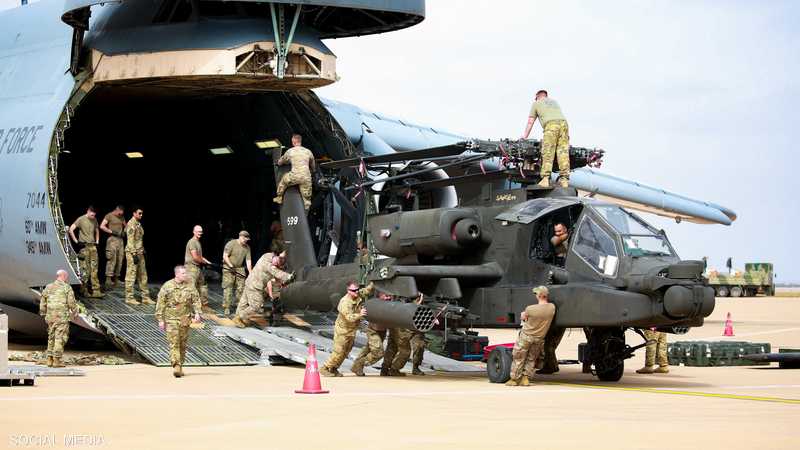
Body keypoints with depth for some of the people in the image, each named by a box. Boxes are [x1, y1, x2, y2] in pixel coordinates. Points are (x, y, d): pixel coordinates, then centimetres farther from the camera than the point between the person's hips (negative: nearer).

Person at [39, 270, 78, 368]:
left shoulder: (48, 287, 12)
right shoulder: (67, 287, -4)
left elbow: (43, 302, 14)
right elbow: (71, 302, -7)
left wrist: (43, 314, 25)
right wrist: (75, 312, 9)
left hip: (50, 317, 5)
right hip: (62, 317, -5)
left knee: (51, 337, 15)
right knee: (60, 338, -3)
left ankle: (50, 359, 13)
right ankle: (56, 360, -7)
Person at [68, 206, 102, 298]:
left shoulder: (94, 220, 12)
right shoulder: (81, 220, -6)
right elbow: (71, 230, -10)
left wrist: (97, 241, 17)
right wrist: (76, 241, -11)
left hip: (93, 246, 6)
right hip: (84, 246, -6)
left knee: (94, 269, 1)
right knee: (85, 270, -4)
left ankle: (96, 291, -1)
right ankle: (84, 291, 4)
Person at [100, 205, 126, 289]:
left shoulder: (121, 217, 16)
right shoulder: (109, 216, -3)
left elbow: (125, 226, 28)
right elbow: (102, 226, -11)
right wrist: (111, 232, -14)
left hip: (120, 240, 7)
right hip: (112, 240, -7)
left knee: (120, 261, 5)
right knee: (111, 261, -14)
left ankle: (115, 281, 11)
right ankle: (108, 281, -16)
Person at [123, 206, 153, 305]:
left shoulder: (138, 224, 15)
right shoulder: (131, 224, -13)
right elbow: (130, 240, -18)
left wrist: (142, 252, 19)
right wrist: (134, 254, -22)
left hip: (140, 253, 10)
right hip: (132, 252, -10)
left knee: (143, 276, 11)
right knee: (131, 275, -4)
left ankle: (145, 297, 16)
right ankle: (129, 297, 0)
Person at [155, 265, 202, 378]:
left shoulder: (190, 286, 5)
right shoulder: (167, 286, -3)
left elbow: (196, 300, 7)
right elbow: (160, 304, 0)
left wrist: (197, 313, -9)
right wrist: (160, 320, -3)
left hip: (185, 319, 3)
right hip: (171, 319, -3)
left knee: (183, 344, 9)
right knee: (174, 343, -12)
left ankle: (180, 366, 20)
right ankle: (176, 366, -21)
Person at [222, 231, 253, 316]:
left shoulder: (247, 247, 4)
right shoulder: (231, 244, -12)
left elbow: (248, 260, 3)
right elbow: (225, 256, -13)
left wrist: (250, 272, -6)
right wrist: (231, 266, -19)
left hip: (240, 269, 5)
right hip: (228, 268, -5)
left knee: (240, 288, 3)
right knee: (228, 288, -8)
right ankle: (227, 308, -7)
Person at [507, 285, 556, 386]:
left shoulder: (530, 309, -24)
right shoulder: (552, 307, -12)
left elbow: (523, 317, -4)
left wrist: (523, 315, 20)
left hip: (526, 335, -4)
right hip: (539, 338, 4)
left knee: (518, 358, 10)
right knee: (531, 359, 20)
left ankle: (514, 379, 17)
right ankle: (526, 378, 15)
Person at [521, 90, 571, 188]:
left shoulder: (536, 103, 23)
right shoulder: (554, 102, 36)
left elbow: (530, 122, 25)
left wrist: (525, 136, 33)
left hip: (550, 125, -4)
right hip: (564, 123, 4)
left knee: (547, 154, -8)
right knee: (563, 153, -2)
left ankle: (545, 179, -18)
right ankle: (564, 179, -9)